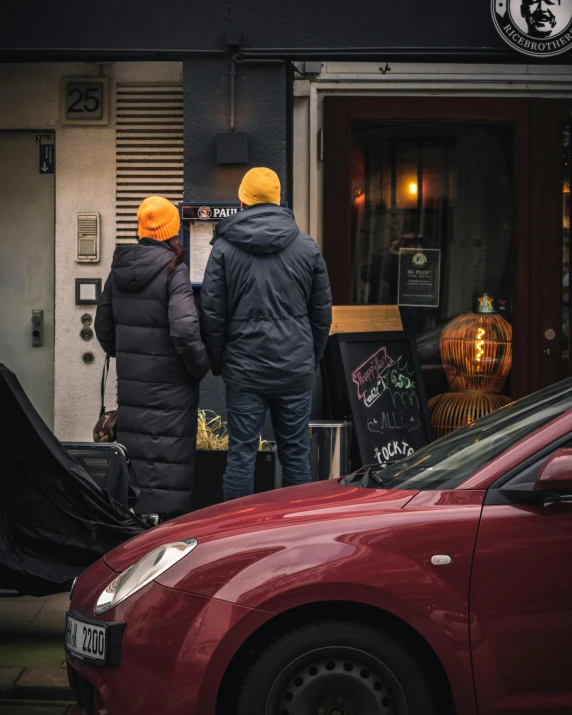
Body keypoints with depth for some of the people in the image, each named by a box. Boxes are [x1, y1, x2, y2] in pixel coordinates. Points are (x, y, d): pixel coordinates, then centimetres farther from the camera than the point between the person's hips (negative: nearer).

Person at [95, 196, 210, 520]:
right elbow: (184, 328, -22)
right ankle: (162, 515, 0)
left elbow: (104, 326, 14)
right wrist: (200, 366, -8)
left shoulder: (120, 269, 6)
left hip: (130, 378, 6)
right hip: (168, 381, -6)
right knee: (168, 452, -1)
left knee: (134, 449, 14)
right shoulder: (173, 269, -14)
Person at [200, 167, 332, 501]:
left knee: (242, 453, 4)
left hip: (244, 369, -1)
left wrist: (218, 361, 10)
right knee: (296, 454, 9)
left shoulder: (224, 247, -3)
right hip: (296, 369, 1)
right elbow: (323, 311, 8)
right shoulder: (307, 247, 3)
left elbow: (212, 312, -2)